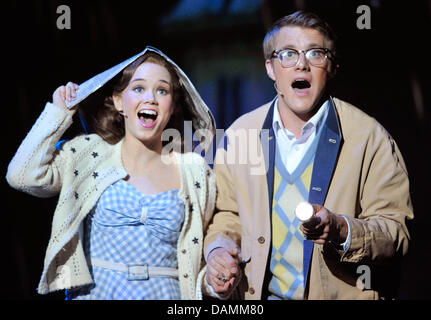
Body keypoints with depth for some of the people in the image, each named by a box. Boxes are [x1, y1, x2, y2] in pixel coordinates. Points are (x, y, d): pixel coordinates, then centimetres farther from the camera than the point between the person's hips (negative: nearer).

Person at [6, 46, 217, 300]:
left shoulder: (195, 173, 5)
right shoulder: (89, 155, 2)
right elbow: (24, 176, -13)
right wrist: (59, 114, -4)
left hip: (164, 292, 1)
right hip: (95, 292, -1)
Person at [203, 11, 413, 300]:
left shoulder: (370, 137, -3)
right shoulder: (238, 135, 7)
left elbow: (396, 232, -5)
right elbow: (227, 214, 18)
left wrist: (341, 229, -21)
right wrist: (217, 248, -2)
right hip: (257, 294, 5)